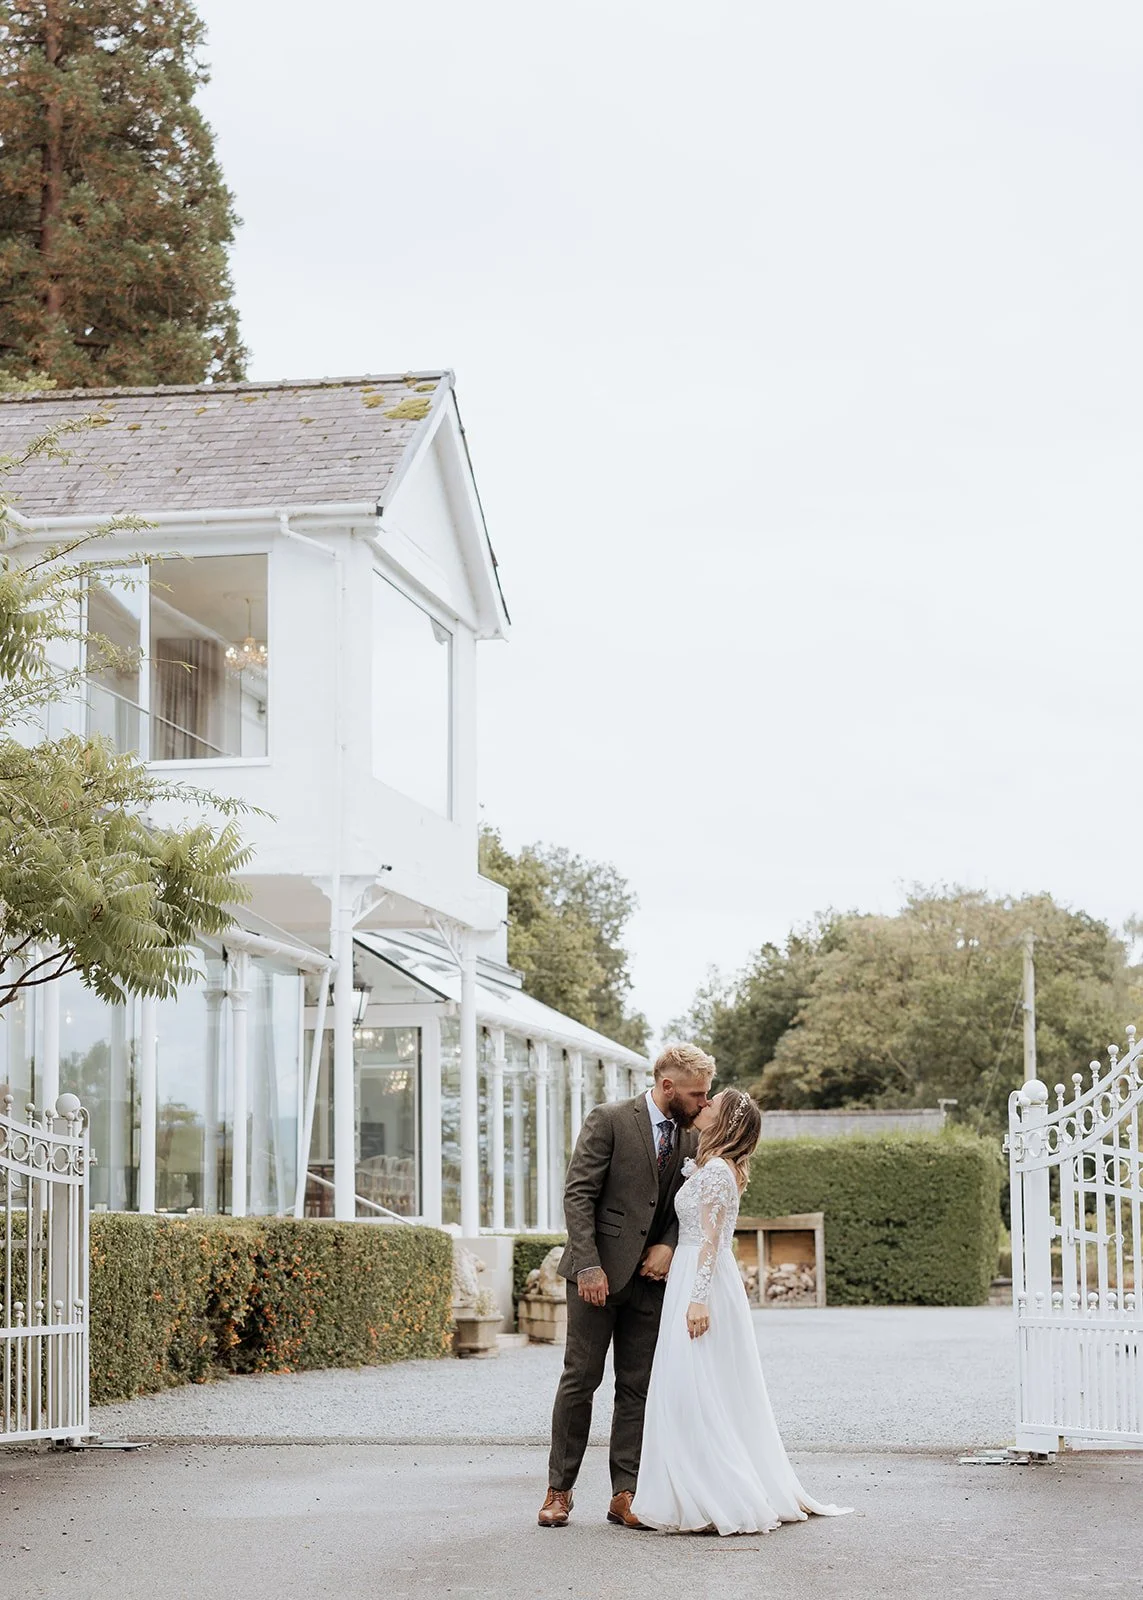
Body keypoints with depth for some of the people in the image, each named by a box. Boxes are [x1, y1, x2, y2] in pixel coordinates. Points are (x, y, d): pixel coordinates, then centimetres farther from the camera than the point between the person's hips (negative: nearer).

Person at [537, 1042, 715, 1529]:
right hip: (598, 1274, -5)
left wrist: (668, 1245, -5)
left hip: (650, 1275, 5)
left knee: (637, 1388, 4)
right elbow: (578, 1194, -11)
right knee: (581, 1379, -1)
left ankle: (624, 1495, 8)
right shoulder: (609, 1121, -8)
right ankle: (559, 1490, 9)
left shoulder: (690, 1137, 9)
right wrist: (588, 1266, -17)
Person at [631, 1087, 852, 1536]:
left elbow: (710, 1239, -19)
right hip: (700, 1281, 10)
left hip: (703, 1281, -10)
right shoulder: (713, 1168, 16)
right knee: (718, 1396, 12)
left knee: (697, 1396, -8)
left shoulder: (715, 1170, -13)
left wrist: (698, 1298, -22)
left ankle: (718, 1503, -7)